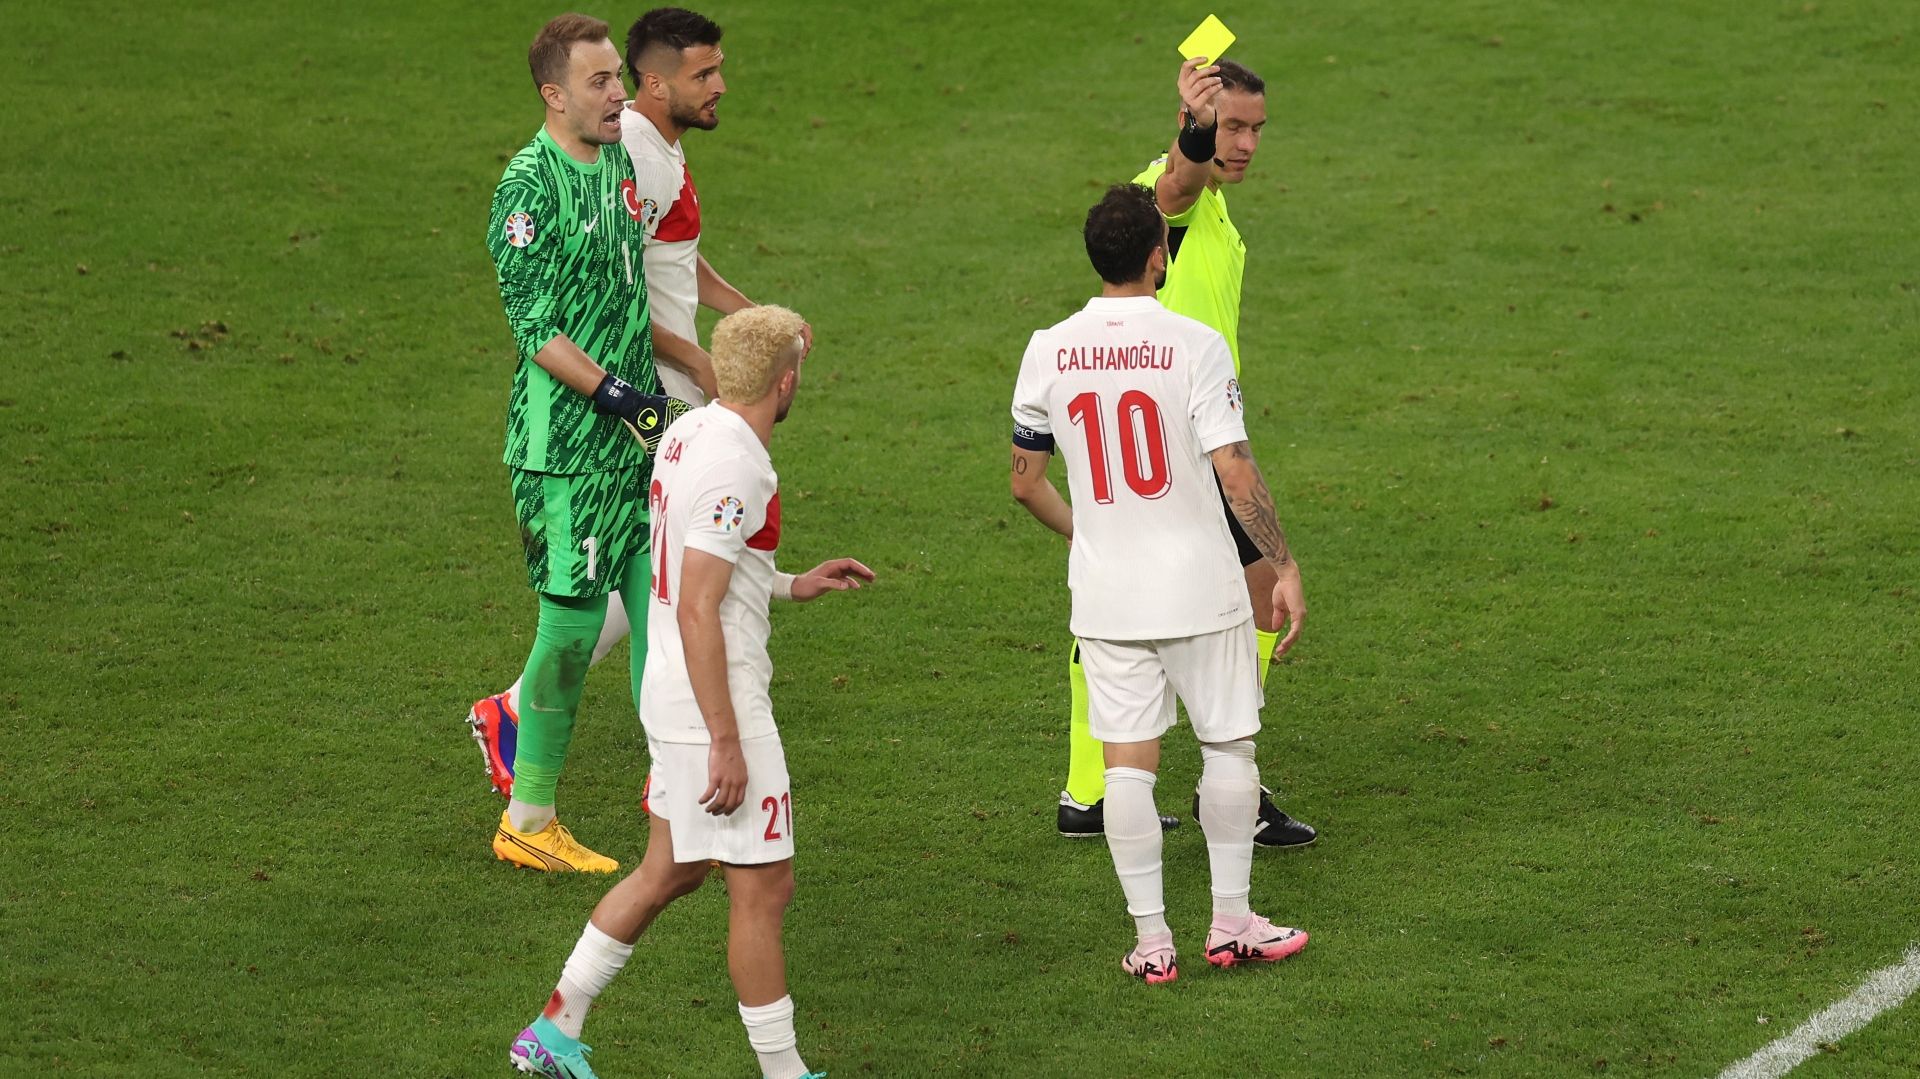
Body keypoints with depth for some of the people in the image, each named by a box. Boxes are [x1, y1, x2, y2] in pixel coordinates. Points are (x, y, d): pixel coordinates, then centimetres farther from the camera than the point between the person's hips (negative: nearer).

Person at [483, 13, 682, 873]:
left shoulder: (620, 165, 12)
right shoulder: (529, 185, -13)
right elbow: (532, 323, -18)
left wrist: (654, 390, 22)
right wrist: (611, 392, -22)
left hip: (635, 441, 8)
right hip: (562, 445, -8)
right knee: (572, 621, -2)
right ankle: (525, 823, 10)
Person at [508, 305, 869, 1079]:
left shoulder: (688, 432, 7)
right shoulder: (735, 465, -21)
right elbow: (697, 610, -24)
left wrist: (793, 585, 23)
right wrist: (726, 743, -23)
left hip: (672, 695, 10)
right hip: (716, 703, -10)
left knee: (670, 871, 19)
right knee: (762, 887, 0)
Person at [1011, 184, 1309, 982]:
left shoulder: (1048, 353, -1)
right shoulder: (1194, 345, -13)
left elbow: (1026, 481, 8)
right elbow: (1236, 474, -16)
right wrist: (1284, 569, -6)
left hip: (1105, 594, 3)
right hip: (1200, 586, -3)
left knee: (1127, 761, 5)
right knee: (1229, 744, 13)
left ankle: (1151, 939, 8)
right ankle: (1231, 922, 18)